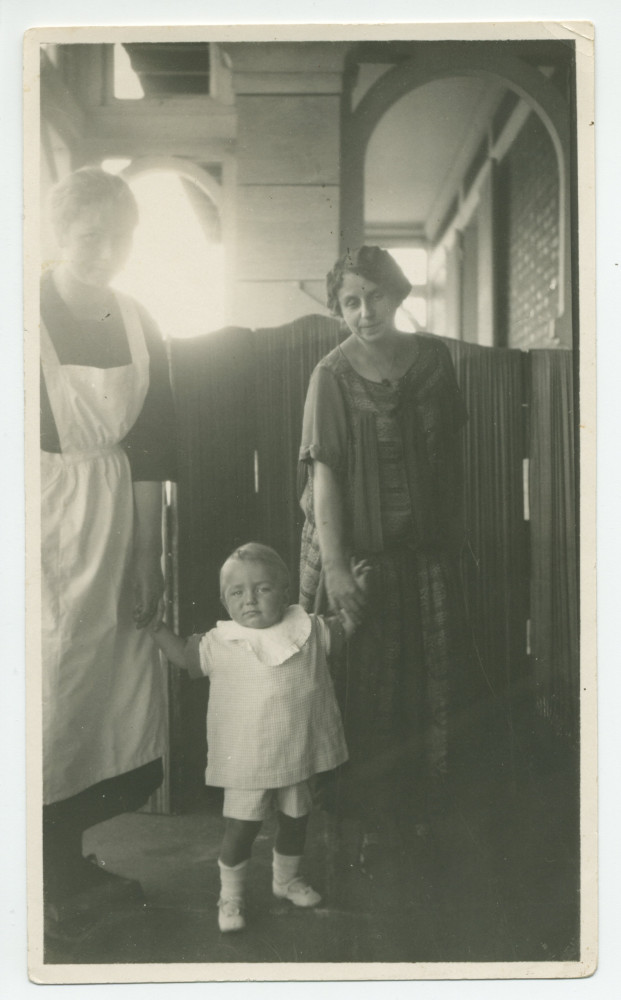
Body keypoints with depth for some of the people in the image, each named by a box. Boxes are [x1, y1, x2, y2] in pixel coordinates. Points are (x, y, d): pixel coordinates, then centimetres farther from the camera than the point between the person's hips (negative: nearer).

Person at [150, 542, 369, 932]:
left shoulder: (308, 630, -4)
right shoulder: (219, 643, -9)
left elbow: (342, 629, 11)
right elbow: (184, 655, 5)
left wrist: (355, 593, 1)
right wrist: (156, 625, -3)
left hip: (298, 754, 3)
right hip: (246, 760, -3)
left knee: (296, 820, 20)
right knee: (241, 829, 2)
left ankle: (287, 878, 44)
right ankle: (230, 897, 23)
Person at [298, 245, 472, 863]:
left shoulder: (433, 356, 2)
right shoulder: (333, 374, -11)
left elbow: (452, 448, 11)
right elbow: (324, 471, -15)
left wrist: (455, 527, 12)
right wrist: (334, 564, -21)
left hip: (428, 548, 4)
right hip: (359, 549, -4)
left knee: (433, 679, 11)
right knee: (366, 689, 2)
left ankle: (420, 801, 30)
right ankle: (369, 818, 18)